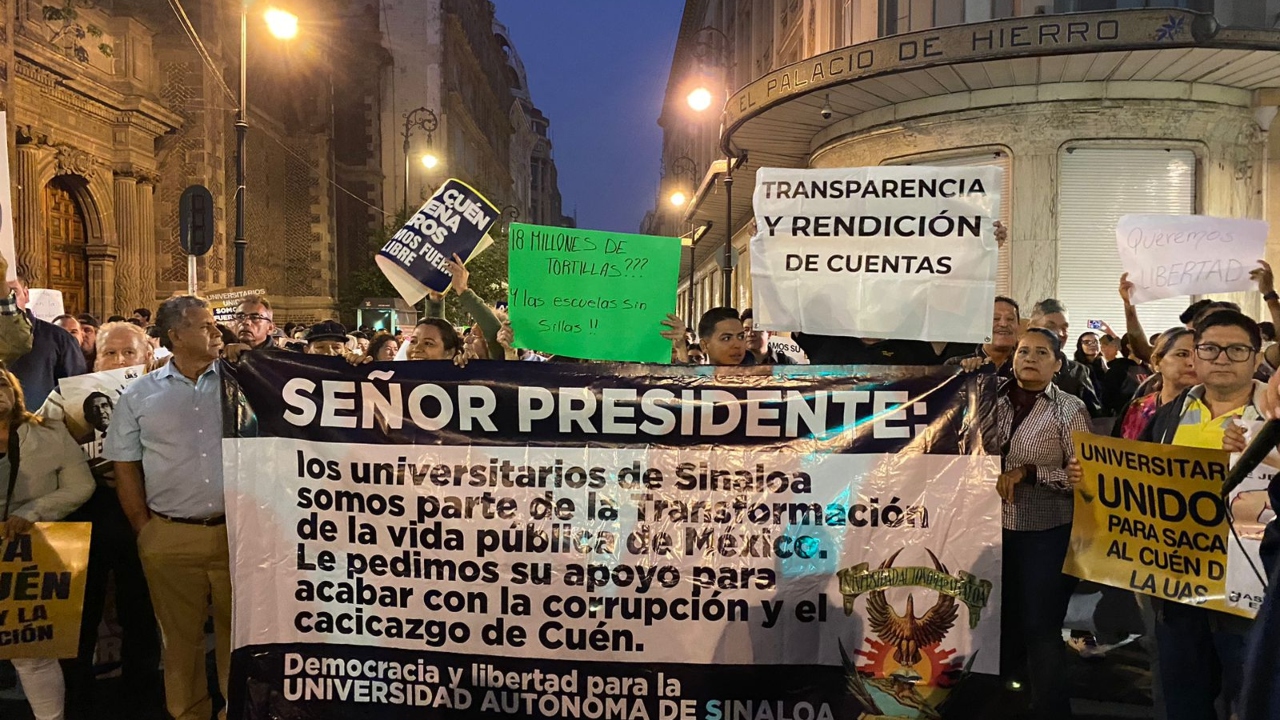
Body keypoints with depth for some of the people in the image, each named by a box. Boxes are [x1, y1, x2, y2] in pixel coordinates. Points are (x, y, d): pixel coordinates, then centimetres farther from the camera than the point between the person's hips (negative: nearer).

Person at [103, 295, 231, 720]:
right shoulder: (139, 396, 4)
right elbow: (125, 467, 8)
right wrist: (143, 529, 3)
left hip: (236, 530, 0)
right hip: (170, 538, 1)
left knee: (238, 630, 8)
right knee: (180, 636, 12)